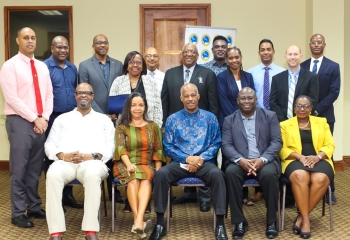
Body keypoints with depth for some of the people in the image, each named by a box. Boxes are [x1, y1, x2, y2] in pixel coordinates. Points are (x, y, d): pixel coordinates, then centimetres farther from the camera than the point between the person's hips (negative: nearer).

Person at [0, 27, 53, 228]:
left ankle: (34, 207, 21)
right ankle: (18, 213, 7)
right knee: (19, 170, -2)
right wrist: (34, 118, -14)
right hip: (20, 122, -5)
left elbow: (49, 95, 12)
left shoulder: (42, 67, 14)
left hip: (41, 123, 5)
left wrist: (44, 118, -3)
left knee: (35, 169, 11)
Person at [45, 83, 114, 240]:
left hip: (92, 162, -1)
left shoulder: (104, 120, 21)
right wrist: (62, 155, -7)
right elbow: (49, 145, 15)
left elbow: (110, 148, 10)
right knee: (52, 175, -34)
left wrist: (92, 156, -10)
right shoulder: (62, 119, 25)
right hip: (65, 162, 1)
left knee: (93, 175, -39)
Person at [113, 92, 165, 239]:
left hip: (147, 166, 1)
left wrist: (158, 171, -4)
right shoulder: (122, 127, 10)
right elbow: (120, 148, -6)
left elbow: (157, 151, 11)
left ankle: (138, 221, -49)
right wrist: (129, 164, -25)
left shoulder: (153, 126, 16)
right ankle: (139, 222, -42)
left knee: (146, 177, -34)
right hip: (126, 165, -1)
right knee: (134, 179, -35)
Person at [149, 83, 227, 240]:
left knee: (217, 173, -34)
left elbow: (216, 143, 4)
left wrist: (201, 158, -13)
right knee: (161, 173, -30)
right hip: (180, 162, 1)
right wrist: (187, 158, -10)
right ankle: (160, 224, -21)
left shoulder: (210, 118, 9)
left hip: (204, 162, 0)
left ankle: (220, 225, -25)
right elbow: (168, 147, 5)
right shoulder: (172, 119, 9)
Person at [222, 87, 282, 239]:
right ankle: (239, 221, -19)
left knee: (269, 174, -34)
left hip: (265, 161, -1)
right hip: (240, 162, 1)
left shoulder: (270, 116, 9)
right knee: (230, 172, -32)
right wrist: (240, 160, -20)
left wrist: (263, 159, -18)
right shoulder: (229, 120, 10)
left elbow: (277, 141, 0)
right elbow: (226, 145, 0)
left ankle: (271, 221, -14)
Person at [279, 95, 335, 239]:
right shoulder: (285, 125, 14)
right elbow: (282, 149, 4)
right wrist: (300, 157, -13)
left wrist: (317, 157, -11)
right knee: (300, 177, -38)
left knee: (320, 179, -34)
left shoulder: (321, 122, 18)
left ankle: (302, 216, -20)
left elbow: (329, 145, 10)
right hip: (295, 160, -1)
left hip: (318, 160, 1)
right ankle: (306, 218, -27)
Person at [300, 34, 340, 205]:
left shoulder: (333, 67, 2)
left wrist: (317, 109, -13)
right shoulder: (302, 66, 8)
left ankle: (329, 190, 10)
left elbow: (334, 92, -6)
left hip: (324, 115, -2)